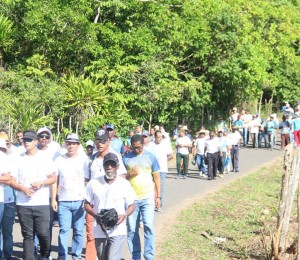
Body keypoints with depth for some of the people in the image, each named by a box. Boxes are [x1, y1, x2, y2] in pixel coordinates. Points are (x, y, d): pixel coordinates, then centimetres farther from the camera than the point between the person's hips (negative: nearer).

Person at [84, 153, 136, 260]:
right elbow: (87, 204, 8)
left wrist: (124, 215, -15)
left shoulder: (125, 184, 1)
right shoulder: (93, 183, 3)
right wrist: (96, 215, -12)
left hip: (118, 230, -3)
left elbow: (131, 205, 7)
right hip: (99, 230, 3)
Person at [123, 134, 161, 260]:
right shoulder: (126, 158, 5)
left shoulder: (150, 157, 3)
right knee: (132, 229, 5)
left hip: (148, 198, -1)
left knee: (148, 226, -9)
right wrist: (129, 174, -12)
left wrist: (158, 196, 3)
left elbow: (157, 177, 6)